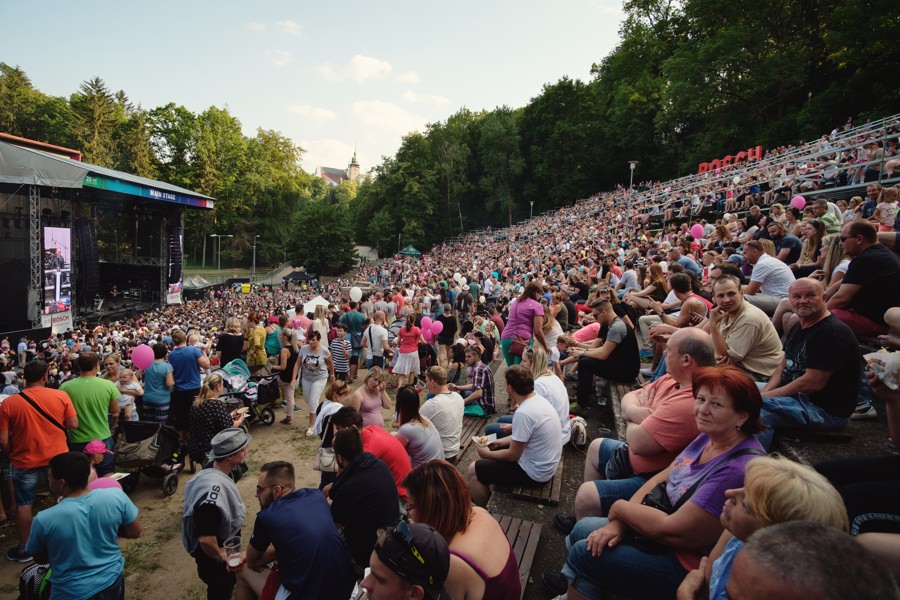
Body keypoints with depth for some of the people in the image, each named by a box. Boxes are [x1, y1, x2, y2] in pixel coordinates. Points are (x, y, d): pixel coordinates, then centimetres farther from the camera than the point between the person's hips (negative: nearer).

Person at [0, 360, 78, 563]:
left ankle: (24, 548, 25)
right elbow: (73, 424, -6)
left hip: (25, 461, -1)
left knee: (23, 504, 15)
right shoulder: (61, 396, -12)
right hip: (57, 457, 1)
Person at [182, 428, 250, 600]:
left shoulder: (217, 470, -9)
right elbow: (206, 539, -39)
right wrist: (220, 557, -21)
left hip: (224, 546, 8)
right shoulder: (213, 487, -40)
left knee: (227, 586, 30)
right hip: (215, 558, -8)